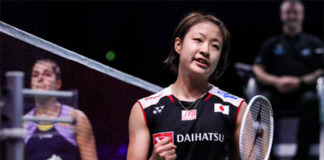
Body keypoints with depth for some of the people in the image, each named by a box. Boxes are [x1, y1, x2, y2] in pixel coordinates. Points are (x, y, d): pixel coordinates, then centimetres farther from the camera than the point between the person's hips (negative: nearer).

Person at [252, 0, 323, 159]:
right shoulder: (271, 44, 25)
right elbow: (257, 70, 12)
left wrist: (301, 81, -9)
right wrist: (276, 81, -8)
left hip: (303, 91, -1)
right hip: (277, 93, 1)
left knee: (311, 100, -37)